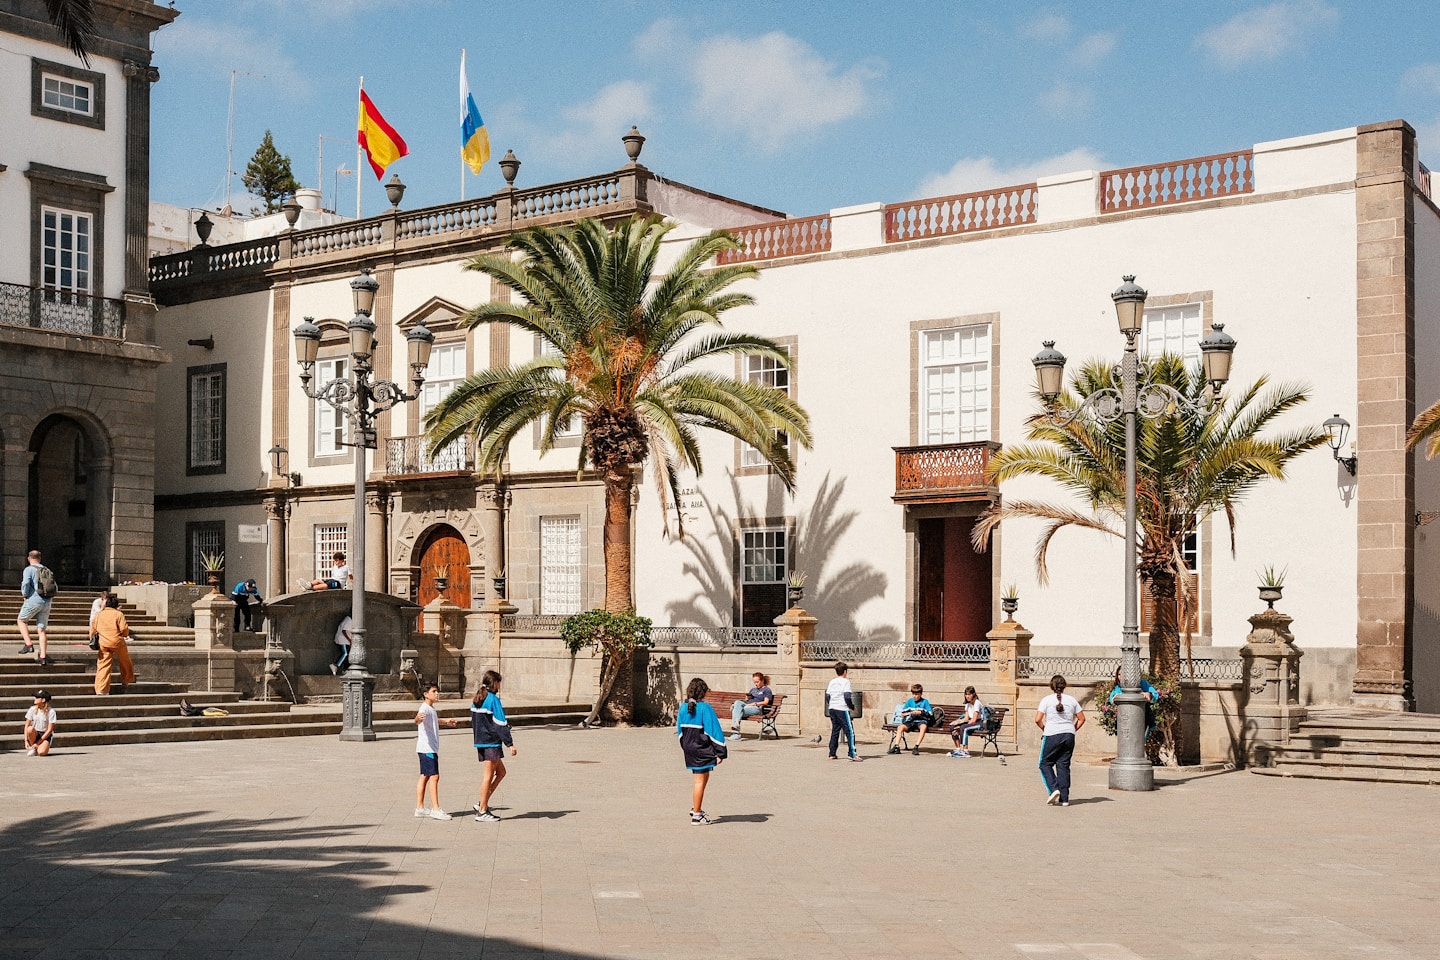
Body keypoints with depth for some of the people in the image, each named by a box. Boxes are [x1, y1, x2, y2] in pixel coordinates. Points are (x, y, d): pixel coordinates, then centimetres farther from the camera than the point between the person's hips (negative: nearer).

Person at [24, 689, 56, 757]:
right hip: (34, 734, 3)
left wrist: (38, 743, -17)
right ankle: (32, 748, -11)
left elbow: (49, 730, -13)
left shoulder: (51, 711, -11)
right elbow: (26, 726, 0)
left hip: (46, 735, -3)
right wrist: (26, 741, -13)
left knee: (41, 752, -33)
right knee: (30, 728, -33)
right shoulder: (32, 710, -1)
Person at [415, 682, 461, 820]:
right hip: (427, 748, -10)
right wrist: (418, 718, -61)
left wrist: (447, 722, 52)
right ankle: (436, 809, -12)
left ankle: (420, 808, 15)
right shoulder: (425, 708, -15)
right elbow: (418, 720, -38)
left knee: (424, 777, 11)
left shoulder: (432, 709, 16)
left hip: (431, 748, 10)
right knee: (434, 776, -11)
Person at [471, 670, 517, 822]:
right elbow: (501, 724, -16)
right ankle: (482, 811, 1)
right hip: (492, 743, -9)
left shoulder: (476, 700, 12)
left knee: (501, 772, 15)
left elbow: (473, 722, 18)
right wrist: (510, 744, -13)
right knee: (488, 776, -2)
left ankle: (482, 804, 11)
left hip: (480, 742, 9)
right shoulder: (493, 699, -14)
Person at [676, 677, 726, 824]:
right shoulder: (705, 708, -15)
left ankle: (695, 809, 27)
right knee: (700, 780, 0)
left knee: (703, 777, 21)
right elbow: (714, 730, -15)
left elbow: (680, 730, 12)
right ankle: (696, 816, 3)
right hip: (702, 749, -7)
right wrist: (720, 752, -11)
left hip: (688, 747, 7)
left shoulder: (683, 708, 3)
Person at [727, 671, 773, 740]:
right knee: (737, 702, -31)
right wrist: (747, 698, 7)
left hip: (757, 708, -6)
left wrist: (754, 703, -12)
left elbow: (766, 702, -1)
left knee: (736, 710, -31)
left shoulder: (767, 690, 14)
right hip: (746, 705, 6)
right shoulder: (753, 689, 36)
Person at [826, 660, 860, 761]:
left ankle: (832, 754, 14)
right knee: (850, 731, -5)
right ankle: (852, 754, -12)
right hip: (842, 709, -7)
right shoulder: (845, 681, -8)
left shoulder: (832, 682, 12)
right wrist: (852, 707, -2)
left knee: (835, 731, 14)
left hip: (832, 709, 7)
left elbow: (827, 696, 12)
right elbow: (847, 697, -15)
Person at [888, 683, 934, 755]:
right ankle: (896, 746, -28)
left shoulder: (925, 702, 4)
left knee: (924, 727, -39)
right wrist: (908, 713, -8)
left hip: (921, 720, -4)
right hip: (911, 721, 4)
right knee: (900, 727, -24)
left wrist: (920, 712, -14)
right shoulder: (910, 701, 13)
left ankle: (916, 747, -42)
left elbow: (930, 713, -3)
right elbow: (902, 713, 14)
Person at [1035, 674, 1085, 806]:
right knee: (1063, 765, 8)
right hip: (1069, 736, 4)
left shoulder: (1047, 700, -3)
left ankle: (1054, 789, -9)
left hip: (1052, 736, -4)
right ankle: (1064, 798, 6)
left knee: (1045, 763, 10)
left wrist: (1044, 729, 7)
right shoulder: (1072, 700, 7)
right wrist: (1072, 730, 16)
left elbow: (1038, 720, -9)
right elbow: (1082, 719, 10)